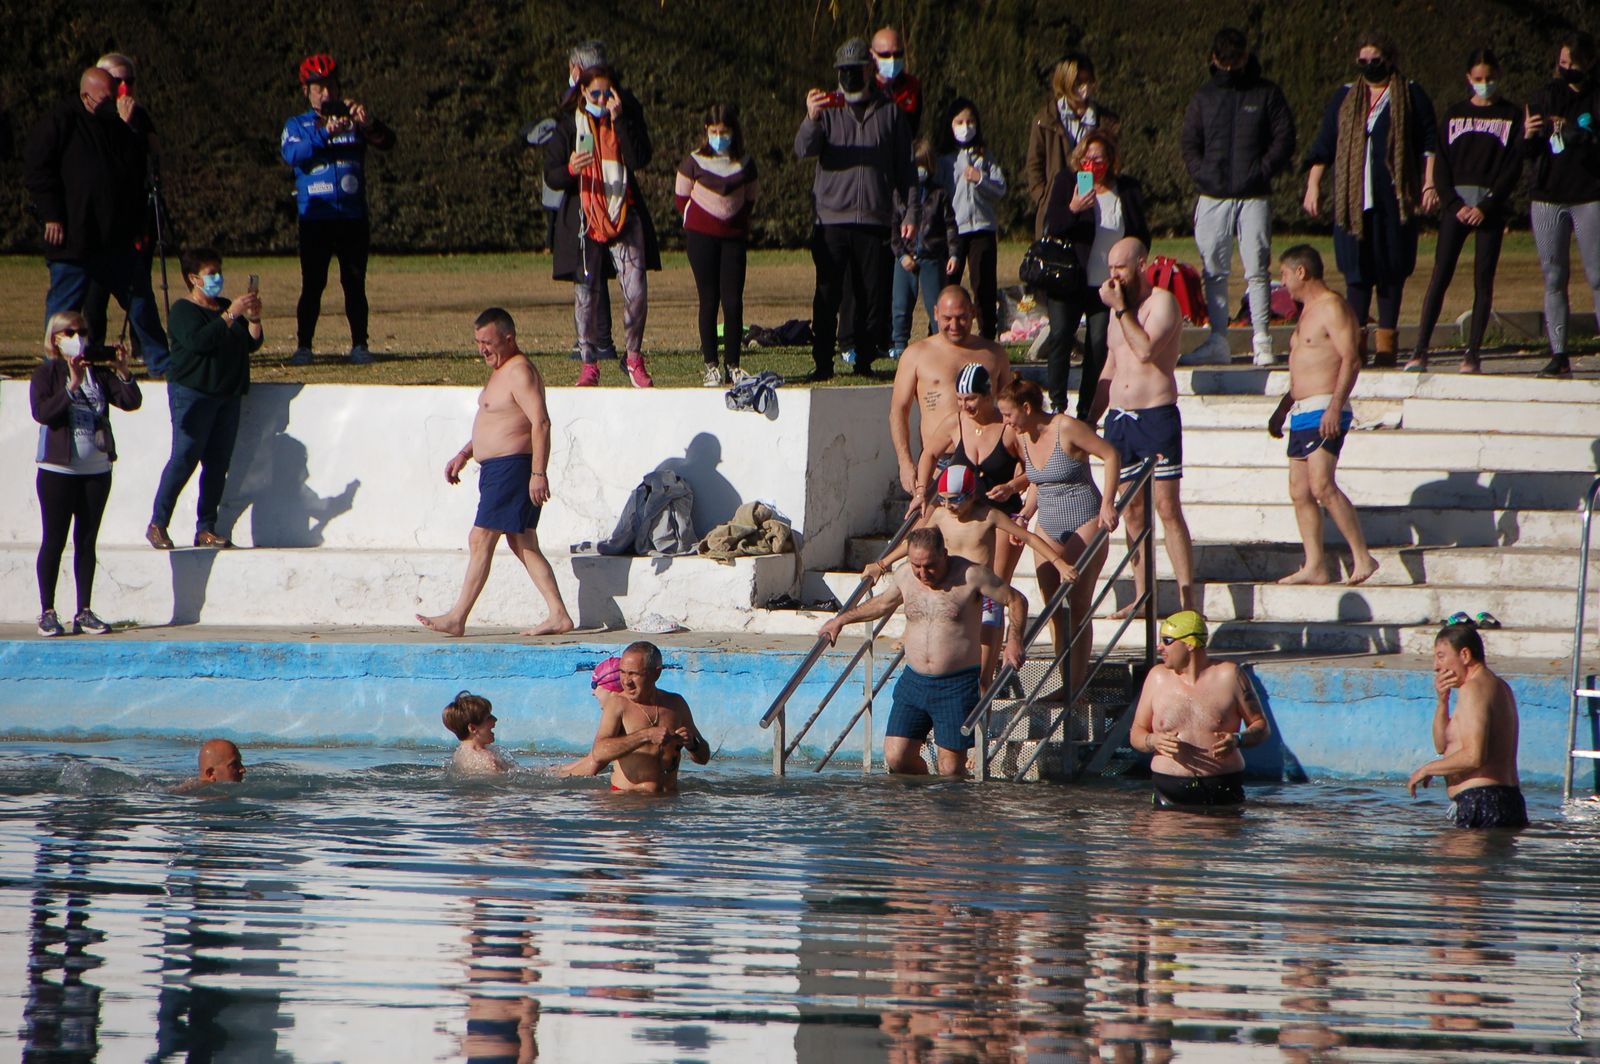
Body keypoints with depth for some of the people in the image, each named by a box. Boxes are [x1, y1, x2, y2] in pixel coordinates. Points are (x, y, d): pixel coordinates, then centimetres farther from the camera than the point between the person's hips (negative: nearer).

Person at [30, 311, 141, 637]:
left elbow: (131, 402, 1)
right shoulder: (47, 374, -3)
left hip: (96, 470, 4)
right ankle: (47, 612, 4)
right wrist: (72, 387, -25)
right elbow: (41, 411, -18)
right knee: (54, 540, -2)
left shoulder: (99, 374, 8)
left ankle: (84, 613, 12)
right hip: (58, 470, -4)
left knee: (87, 541, 7)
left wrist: (123, 371, -13)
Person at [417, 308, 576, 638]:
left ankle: (457, 618, -6)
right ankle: (558, 615, 7)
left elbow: (541, 423, -23)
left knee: (480, 539, -8)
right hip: (496, 469, 11)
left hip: (512, 467, -11)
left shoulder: (520, 372, -15)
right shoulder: (501, 371, 19)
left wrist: (538, 473, -28)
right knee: (523, 545, 9)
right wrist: (464, 455, 22)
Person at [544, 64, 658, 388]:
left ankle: (634, 359, 8)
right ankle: (589, 364, 8)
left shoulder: (628, 118, 6)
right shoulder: (569, 125, 4)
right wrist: (570, 170, -21)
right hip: (583, 220, 0)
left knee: (636, 291, -8)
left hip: (625, 216, 0)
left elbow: (640, 160, -11)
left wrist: (619, 119, -15)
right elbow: (551, 176, 1)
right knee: (586, 292, -1)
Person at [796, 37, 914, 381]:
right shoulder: (828, 108, 8)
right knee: (827, 295, -4)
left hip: (874, 221, 1)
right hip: (831, 219, -1)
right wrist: (811, 119, -27)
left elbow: (905, 168, 15)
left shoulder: (890, 112, 12)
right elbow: (803, 149, -7)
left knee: (874, 297, -1)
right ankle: (822, 363, 0)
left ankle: (865, 361, 6)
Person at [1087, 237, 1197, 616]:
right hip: (1118, 417, 7)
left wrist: (1120, 309, -16)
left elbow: (1146, 350, -22)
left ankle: (1186, 598, -11)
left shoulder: (1161, 302, -7)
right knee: (1132, 510, 7)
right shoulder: (1119, 308, 17)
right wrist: (1089, 421, 21)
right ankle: (1143, 597, 11)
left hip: (1156, 415, -7)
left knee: (1167, 506, -10)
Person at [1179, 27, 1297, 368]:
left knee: (1257, 270, -7)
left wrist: (1263, 171, -9)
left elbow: (1284, 138, 3)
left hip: (1254, 197, -3)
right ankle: (1217, 341, 5)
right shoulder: (1204, 97, 12)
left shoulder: (1267, 94, 5)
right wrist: (1201, 174, -2)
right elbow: (1188, 142, 13)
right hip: (1213, 197, 3)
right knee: (1214, 271, 1)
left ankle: (1262, 341, -6)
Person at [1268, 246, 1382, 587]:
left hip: (1324, 412, -10)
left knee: (1321, 486, -19)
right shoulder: (1309, 310, 22)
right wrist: (1282, 409, 31)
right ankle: (1314, 566, 6)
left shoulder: (1332, 307, -9)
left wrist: (1335, 406, -27)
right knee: (1299, 491, 5)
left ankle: (1362, 557, -18)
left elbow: (1351, 359, -19)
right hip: (1302, 414, 10)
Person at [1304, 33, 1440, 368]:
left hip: (1393, 198, -2)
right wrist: (1313, 186, 10)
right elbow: (1323, 146, 17)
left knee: (1391, 268, -3)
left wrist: (1429, 186, -4)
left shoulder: (1410, 96, 8)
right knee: (1356, 268, -2)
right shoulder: (1344, 98, 16)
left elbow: (1429, 145, 5)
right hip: (1352, 198, 2)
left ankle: (1386, 341, 1)